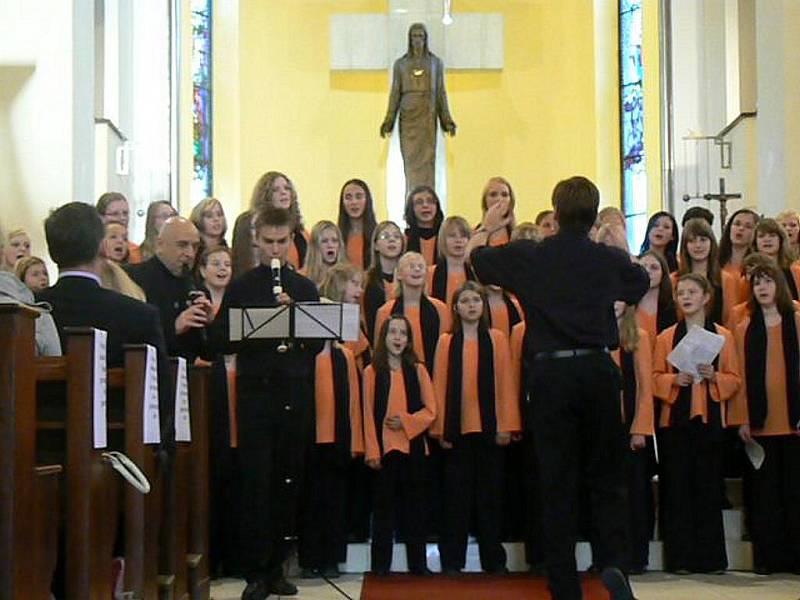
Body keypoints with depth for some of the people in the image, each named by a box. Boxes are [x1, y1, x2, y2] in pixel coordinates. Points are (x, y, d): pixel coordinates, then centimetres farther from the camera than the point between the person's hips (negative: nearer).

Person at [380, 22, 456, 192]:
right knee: (410, 159, -4)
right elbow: (395, 93, 6)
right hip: (408, 116, 0)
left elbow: (441, 92, 7)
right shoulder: (400, 64, 7)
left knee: (428, 158, -5)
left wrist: (447, 120, 0)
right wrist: (389, 121, -1)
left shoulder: (436, 62, 7)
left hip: (428, 116, 0)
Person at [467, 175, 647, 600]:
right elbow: (644, 282, 25)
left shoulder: (528, 257, -1)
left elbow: (473, 257, 16)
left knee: (557, 484, 6)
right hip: (598, 370, 1)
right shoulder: (610, 260, 2)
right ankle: (615, 561, -9)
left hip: (550, 374, 0)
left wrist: (487, 227, 35)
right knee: (607, 477, 11)